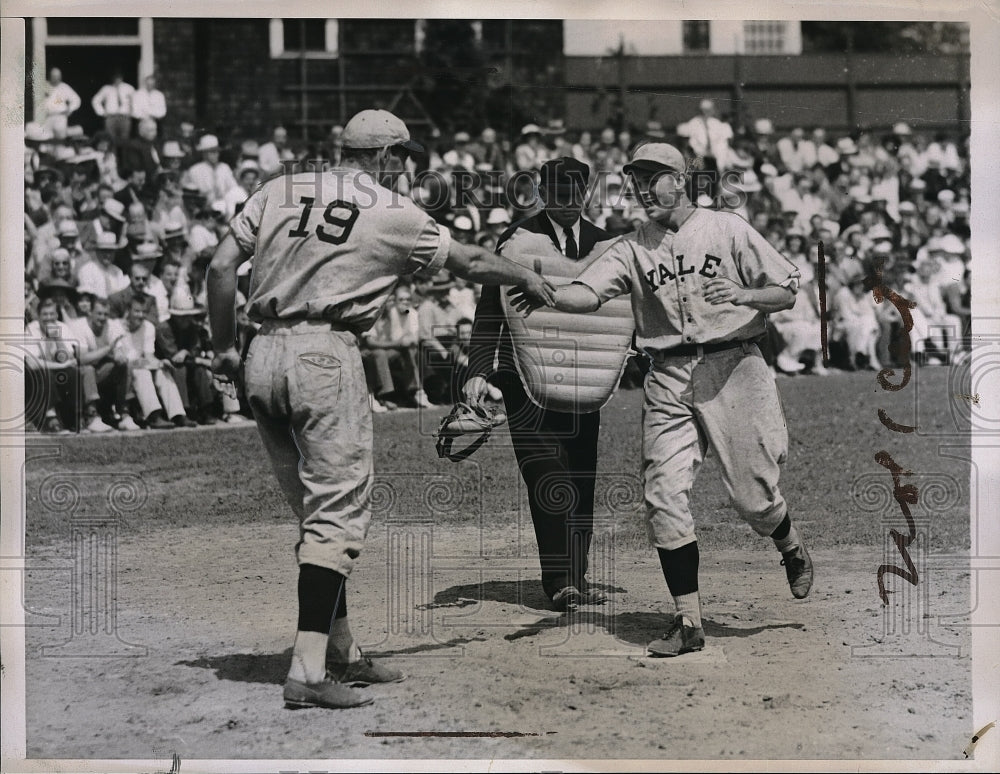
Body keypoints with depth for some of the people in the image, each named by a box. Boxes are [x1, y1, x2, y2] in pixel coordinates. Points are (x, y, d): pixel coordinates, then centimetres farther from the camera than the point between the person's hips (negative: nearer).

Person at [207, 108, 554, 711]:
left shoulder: (278, 191, 13)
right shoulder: (392, 212, 2)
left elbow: (221, 267, 7)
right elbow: (470, 263, 12)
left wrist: (224, 348, 15)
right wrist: (527, 278, 30)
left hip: (264, 358, 6)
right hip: (326, 355, -6)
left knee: (316, 508, 15)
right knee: (340, 513, -4)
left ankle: (342, 652, 21)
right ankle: (308, 671, -13)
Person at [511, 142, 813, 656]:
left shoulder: (727, 229, 3)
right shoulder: (632, 248, 8)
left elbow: (787, 291, 4)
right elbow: (587, 293, -9)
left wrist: (743, 294, -16)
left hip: (731, 367, -2)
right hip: (668, 381, 2)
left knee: (752, 494, 0)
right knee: (664, 498, -8)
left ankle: (792, 549, 36)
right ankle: (688, 621, -1)